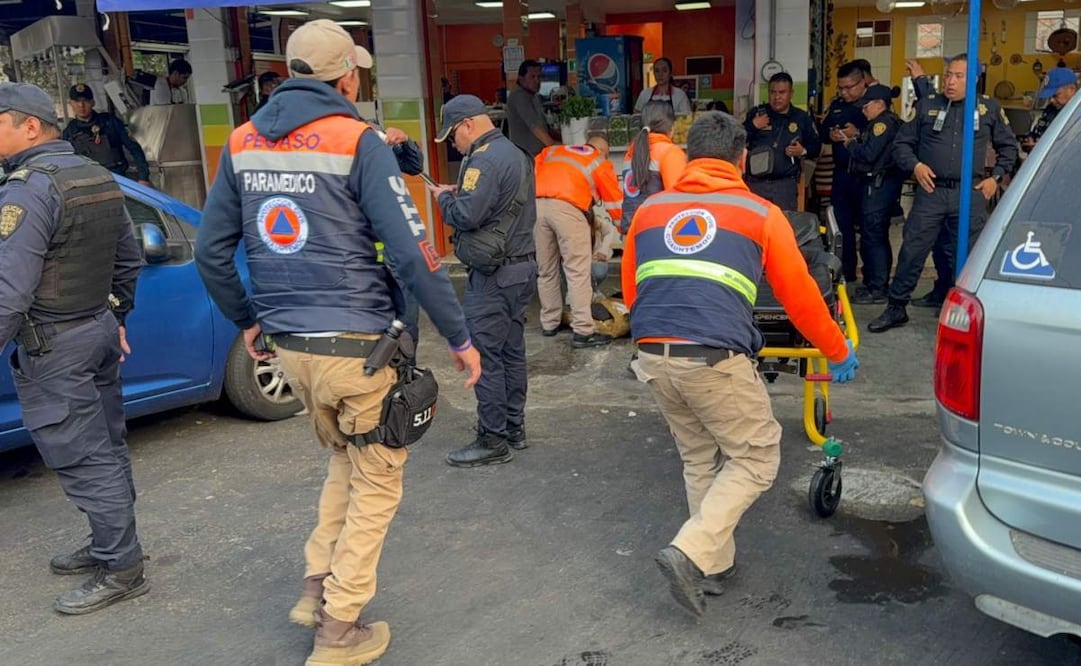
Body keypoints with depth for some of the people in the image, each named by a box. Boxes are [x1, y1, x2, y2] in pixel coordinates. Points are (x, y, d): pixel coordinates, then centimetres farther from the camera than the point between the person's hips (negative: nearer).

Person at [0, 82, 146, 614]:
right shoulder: (98, 177, 10)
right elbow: (129, 260, 18)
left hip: (54, 347, -9)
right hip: (99, 330, 9)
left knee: (84, 460, -1)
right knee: (106, 449, 16)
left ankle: (121, 571, 7)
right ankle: (109, 546, 30)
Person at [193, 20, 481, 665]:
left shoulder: (243, 142, 8)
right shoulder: (358, 141, -11)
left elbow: (211, 251, 11)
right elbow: (414, 252, -15)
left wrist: (247, 320, 24)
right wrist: (460, 337, -7)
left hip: (287, 344, 6)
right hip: (354, 345, -6)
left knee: (343, 459, 27)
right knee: (376, 480, 10)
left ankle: (318, 587, 27)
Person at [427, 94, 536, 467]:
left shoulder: (484, 160, -17)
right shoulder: (516, 154, 16)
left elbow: (466, 215, -23)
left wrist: (443, 197, -3)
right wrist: (460, 194, 9)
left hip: (494, 274, -10)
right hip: (522, 265, 10)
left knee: (485, 355, -3)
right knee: (511, 351, 15)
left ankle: (493, 441, 3)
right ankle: (514, 429, 24)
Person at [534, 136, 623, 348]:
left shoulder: (552, 151, 31)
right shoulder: (600, 163, 21)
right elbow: (616, 204, 23)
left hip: (537, 205, 5)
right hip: (567, 208, -4)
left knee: (545, 270, 15)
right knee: (578, 272, -3)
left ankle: (549, 324, 25)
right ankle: (583, 332, -8)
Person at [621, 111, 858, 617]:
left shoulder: (649, 210, 18)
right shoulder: (760, 214, 8)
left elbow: (630, 291, 26)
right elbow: (800, 297, 13)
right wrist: (840, 354, 28)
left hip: (652, 357, 5)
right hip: (716, 360, -5)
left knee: (699, 459, 23)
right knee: (756, 459, 12)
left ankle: (715, 563, 29)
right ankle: (691, 552, -1)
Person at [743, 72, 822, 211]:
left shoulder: (802, 118, 8)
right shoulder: (757, 113, 6)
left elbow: (816, 145, 12)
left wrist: (803, 151, -8)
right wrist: (752, 126, -11)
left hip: (785, 184, 0)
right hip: (755, 183, 0)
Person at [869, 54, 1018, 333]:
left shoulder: (989, 108, 9)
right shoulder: (927, 105, 7)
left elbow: (1008, 146, 19)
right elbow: (902, 143, 10)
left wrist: (996, 177, 8)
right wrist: (914, 165, -7)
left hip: (970, 194, 0)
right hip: (931, 192, 0)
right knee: (911, 251, -1)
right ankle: (896, 308, 10)